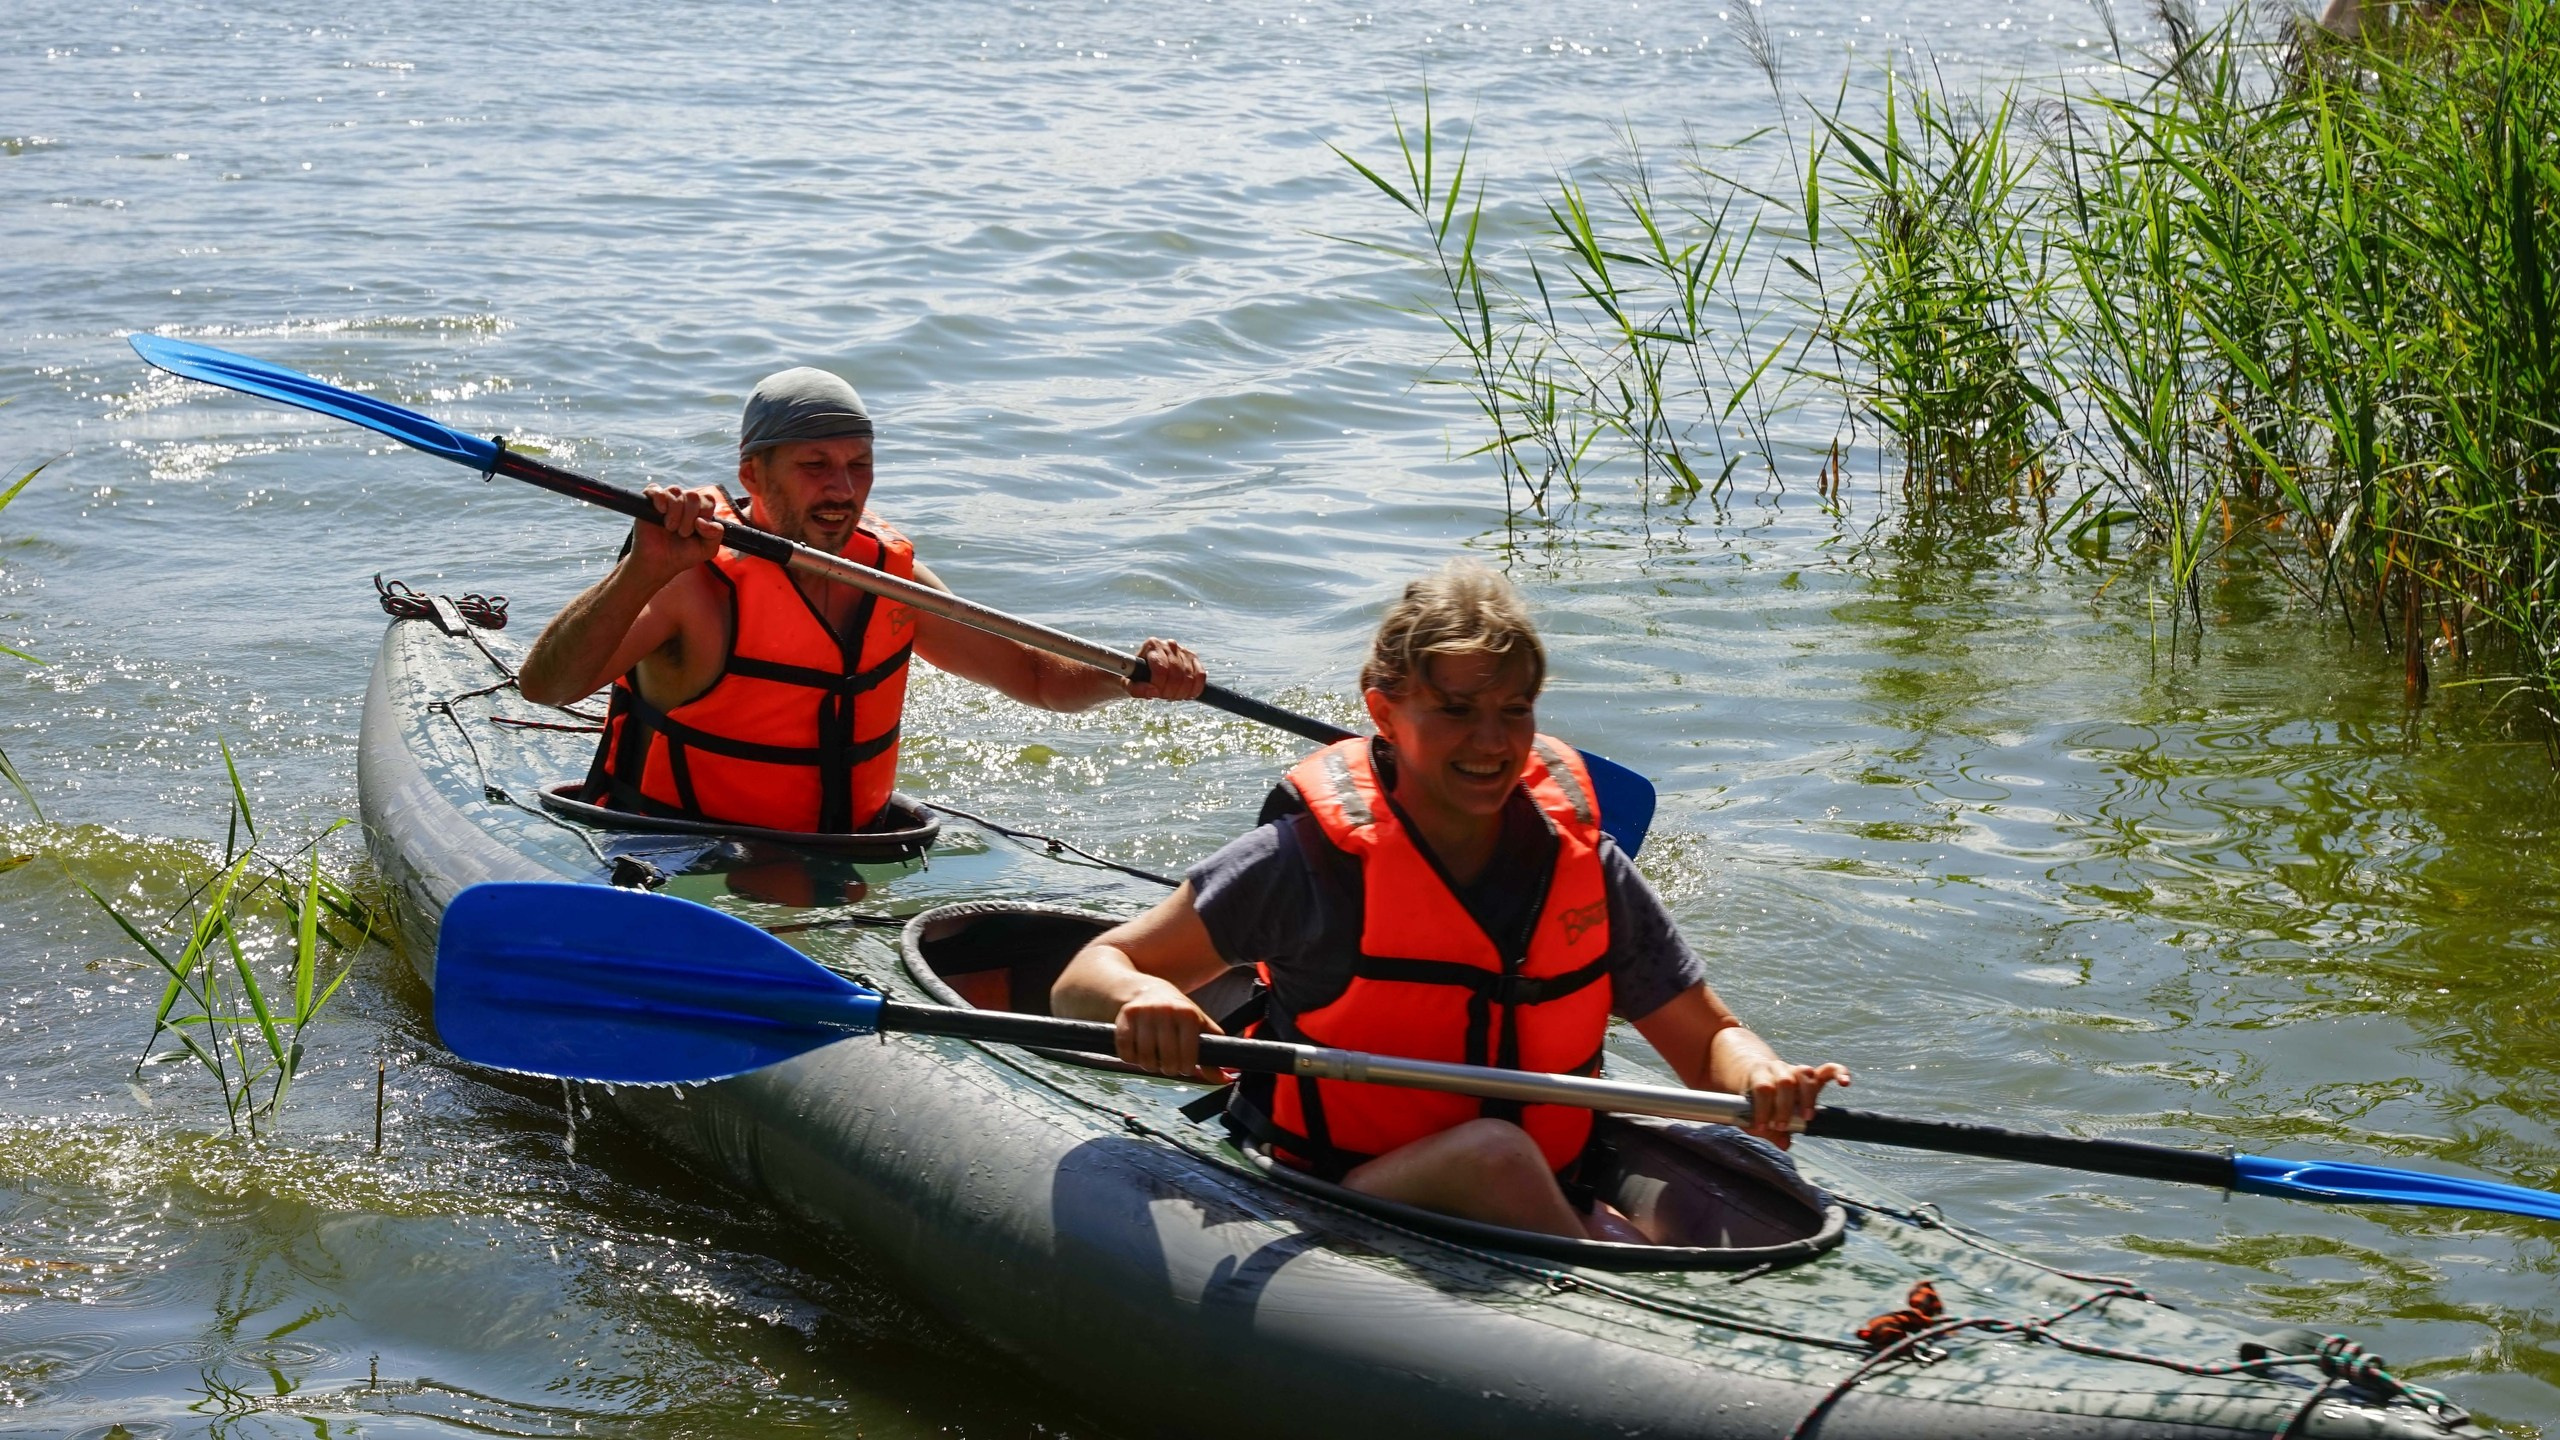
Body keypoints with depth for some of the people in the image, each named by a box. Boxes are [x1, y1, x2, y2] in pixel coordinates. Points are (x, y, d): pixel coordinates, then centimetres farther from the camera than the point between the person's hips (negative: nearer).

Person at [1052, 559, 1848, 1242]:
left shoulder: (1583, 865, 2)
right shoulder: (1309, 861, -9)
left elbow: (1708, 1041, 9)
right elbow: (1079, 984, -7)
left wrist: (1758, 1076, -16)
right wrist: (1141, 998, -32)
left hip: (1537, 1213, 3)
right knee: (1491, 1151, -33)